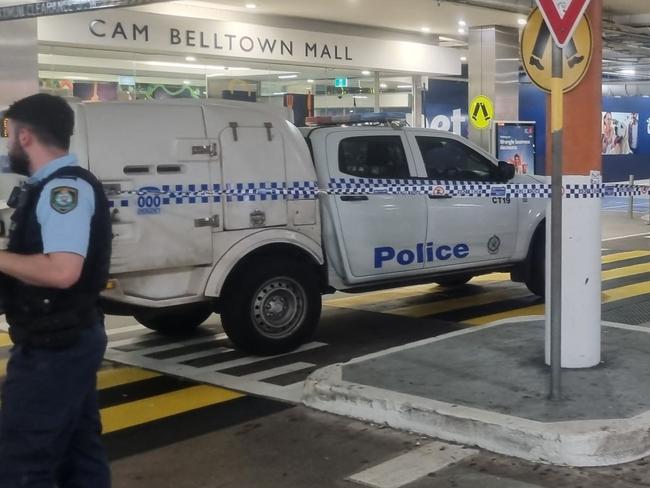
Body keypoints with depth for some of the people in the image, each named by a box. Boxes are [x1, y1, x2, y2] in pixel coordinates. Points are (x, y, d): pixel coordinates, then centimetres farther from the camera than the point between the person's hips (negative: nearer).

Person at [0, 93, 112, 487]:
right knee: (80, 449, 16)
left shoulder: (64, 188, -19)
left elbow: (62, 271, -30)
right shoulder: (57, 186, 13)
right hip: (72, 338, 10)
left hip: (54, 347, -10)